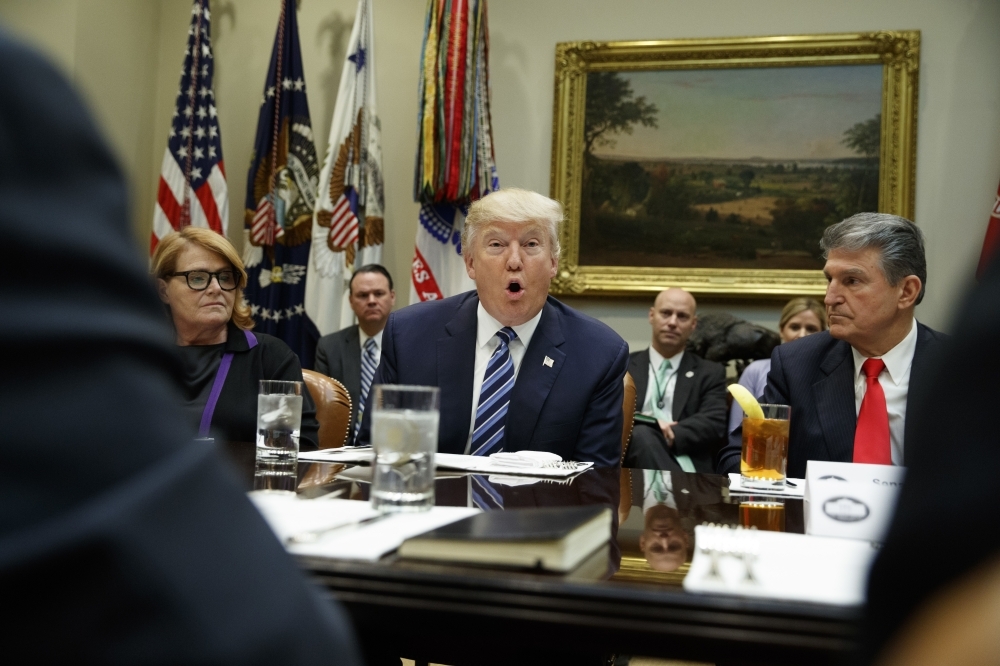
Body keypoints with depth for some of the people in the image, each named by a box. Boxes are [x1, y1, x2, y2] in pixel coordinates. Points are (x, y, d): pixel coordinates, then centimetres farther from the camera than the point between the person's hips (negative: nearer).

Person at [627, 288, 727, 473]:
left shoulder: (710, 373, 18)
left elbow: (714, 424, 2)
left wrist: (669, 436, -16)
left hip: (688, 469, -1)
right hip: (633, 465, 2)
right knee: (641, 435, -35)